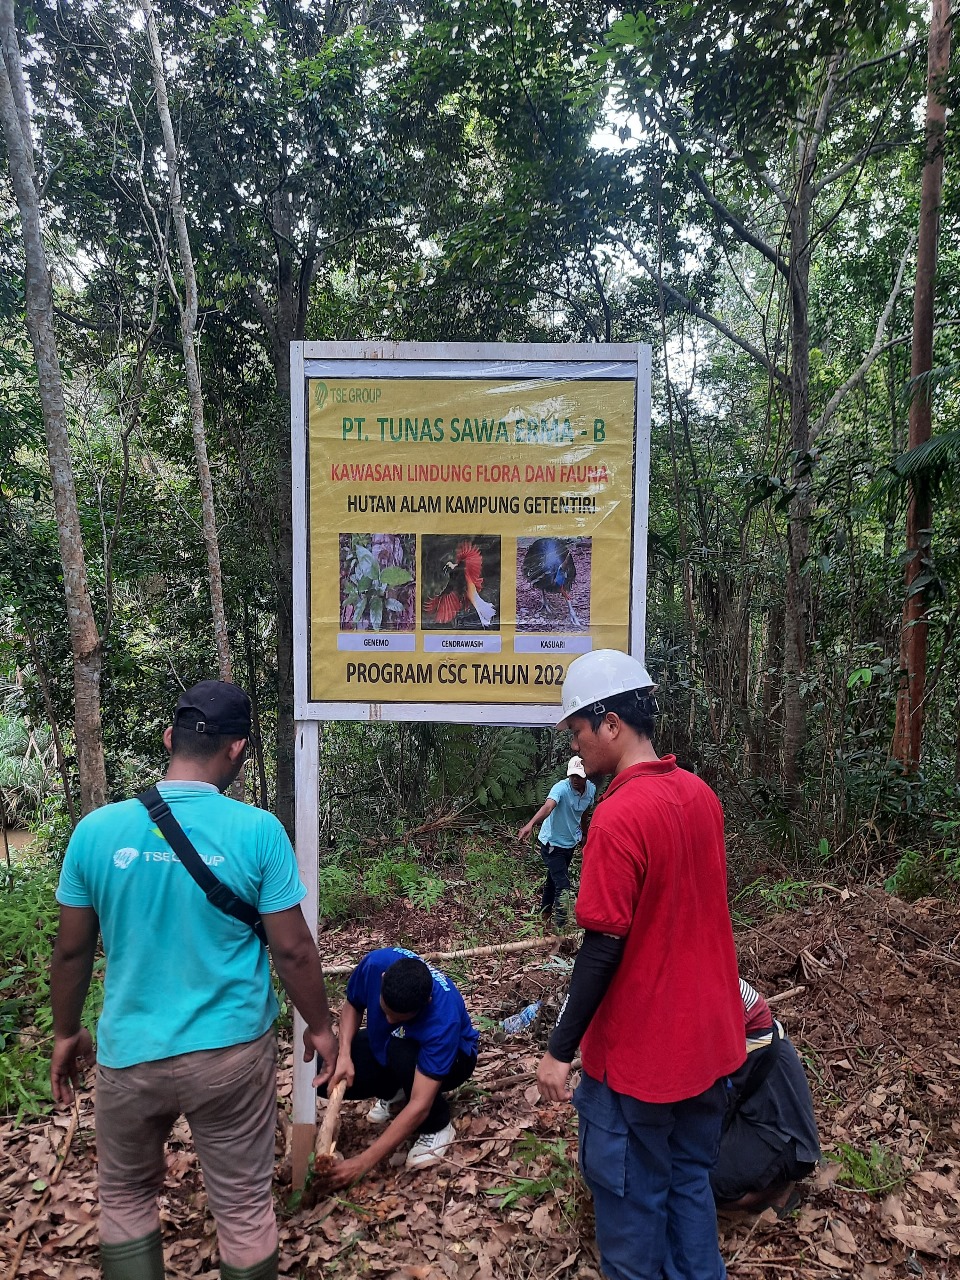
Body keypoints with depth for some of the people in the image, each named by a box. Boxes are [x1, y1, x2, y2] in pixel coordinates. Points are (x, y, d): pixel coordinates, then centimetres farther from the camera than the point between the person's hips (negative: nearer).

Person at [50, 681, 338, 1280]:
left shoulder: (97, 829, -10)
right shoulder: (258, 830, -16)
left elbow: (73, 951, 0)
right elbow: (293, 950, -11)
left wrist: (67, 1034, 17)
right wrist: (320, 1026, 6)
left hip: (129, 1053, 2)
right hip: (232, 1051, -2)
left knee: (126, 1197, 26)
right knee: (245, 1206, 17)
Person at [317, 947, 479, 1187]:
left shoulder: (443, 1017, -41)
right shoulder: (376, 963, -31)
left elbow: (420, 1105, -40)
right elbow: (352, 1004, -7)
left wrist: (363, 1162, -40)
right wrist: (344, 1055, -24)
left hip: (449, 1058, -4)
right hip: (384, 1044, 5)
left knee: (402, 1055, -38)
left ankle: (437, 1127, -10)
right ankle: (393, 1091, 11)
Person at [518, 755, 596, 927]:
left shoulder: (591, 789, -7)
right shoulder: (561, 788, -28)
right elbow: (547, 807, -47)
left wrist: (583, 833, 25)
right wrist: (530, 824, -64)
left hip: (570, 842, 7)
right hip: (552, 843, -7)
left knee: (554, 879, 23)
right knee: (563, 885, -12)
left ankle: (545, 913, 42)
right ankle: (561, 925, -1)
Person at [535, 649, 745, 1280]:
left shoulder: (619, 816, -25)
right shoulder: (700, 794, -2)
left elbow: (603, 949, -22)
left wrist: (560, 1050, -14)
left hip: (640, 1052, -7)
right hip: (709, 1040, 7)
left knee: (632, 1198, 13)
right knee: (691, 1181, 23)